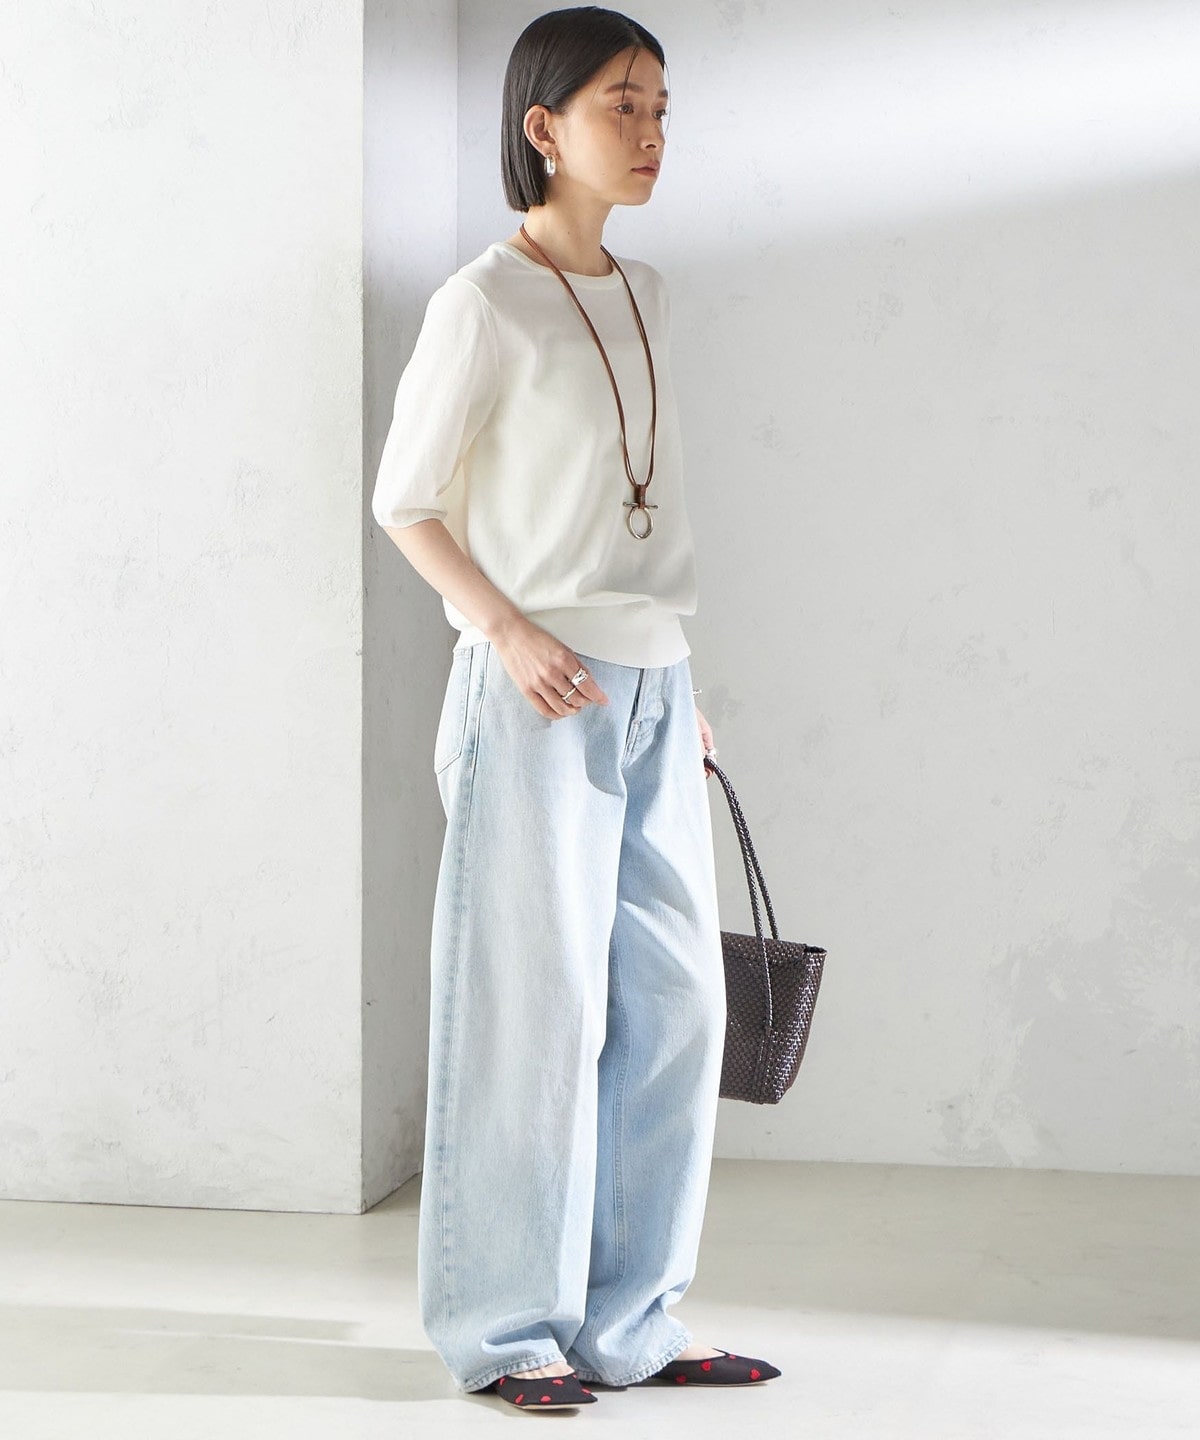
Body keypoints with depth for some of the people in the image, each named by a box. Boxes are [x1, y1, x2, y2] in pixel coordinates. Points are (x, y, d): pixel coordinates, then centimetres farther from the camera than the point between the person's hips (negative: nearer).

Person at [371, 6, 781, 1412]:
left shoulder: (641, 296, 14)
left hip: (654, 687, 7)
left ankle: (625, 1318, 17)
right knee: (538, 1008, -3)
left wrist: (679, 685, 16)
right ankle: (505, 1326, 10)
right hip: (540, 696, -7)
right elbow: (405, 499, -6)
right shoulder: (485, 303, -7)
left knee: (672, 1003, 7)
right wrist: (510, 632, -18)